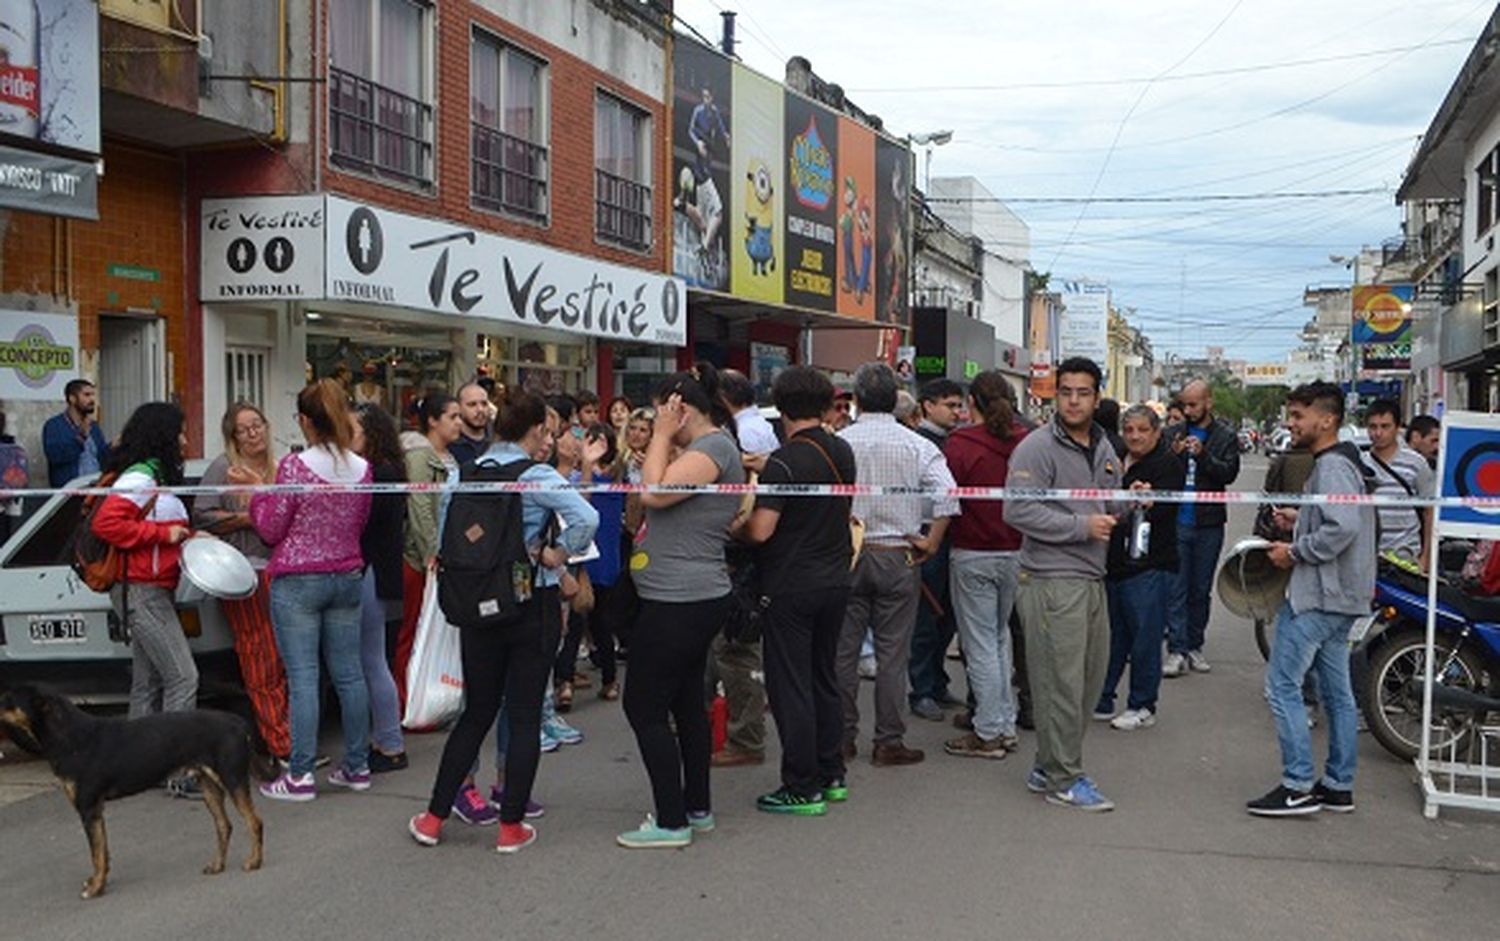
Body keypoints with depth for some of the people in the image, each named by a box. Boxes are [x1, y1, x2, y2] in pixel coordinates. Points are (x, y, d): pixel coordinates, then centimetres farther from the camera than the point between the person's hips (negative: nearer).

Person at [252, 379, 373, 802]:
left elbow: (271, 529, -6)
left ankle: (300, 775, 1)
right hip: (347, 577, 5)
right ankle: (357, 766, 18)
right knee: (349, 673, 10)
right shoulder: (361, 468, 4)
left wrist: (257, 496, 8)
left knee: (303, 678, -3)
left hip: (297, 581, -5)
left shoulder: (294, 466, -12)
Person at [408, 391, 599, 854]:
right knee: (524, 717, 6)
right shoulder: (537, 477, -12)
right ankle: (511, 826, 11)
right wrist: (557, 555, -12)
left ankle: (434, 817, 20)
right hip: (533, 605, -4)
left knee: (476, 712, 16)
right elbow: (586, 517, -27)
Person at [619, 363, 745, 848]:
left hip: (679, 602, -11)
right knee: (687, 702, 17)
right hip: (697, 598, 11)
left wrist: (663, 436, -13)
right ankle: (697, 808, 27)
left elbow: (654, 493, -25)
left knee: (644, 707, -4)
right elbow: (658, 495, 16)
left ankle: (672, 822, 1)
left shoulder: (713, 448, -15)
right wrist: (666, 442, 11)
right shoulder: (707, 447, 17)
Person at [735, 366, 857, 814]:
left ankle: (802, 789, 6)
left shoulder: (784, 461, -18)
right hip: (835, 579, 7)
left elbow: (760, 530, -23)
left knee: (790, 685, 1)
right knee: (825, 678, 17)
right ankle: (832, 775, 25)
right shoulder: (843, 452, 4)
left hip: (790, 586, -7)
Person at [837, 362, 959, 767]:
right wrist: (931, 542, -4)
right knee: (892, 653, 5)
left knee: (843, 649, 10)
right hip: (898, 556, -1)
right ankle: (888, 742, 8)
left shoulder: (839, 443, -4)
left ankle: (843, 737, 17)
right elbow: (947, 494, -14)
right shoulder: (916, 445, -4)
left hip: (846, 554, 1)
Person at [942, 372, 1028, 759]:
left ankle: (988, 733, 7)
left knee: (980, 644, 3)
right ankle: (1007, 726, 21)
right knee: (1001, 638, 18)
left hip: (973, 555, -5)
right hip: (1016, 552, 5)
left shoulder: (960, 444, -14)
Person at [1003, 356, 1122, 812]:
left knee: (1090, 680, 13)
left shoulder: (1104, 449, 16)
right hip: (1052, 581, -9)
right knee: (1060, 684, -4)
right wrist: (1081, 526, -19)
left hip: (1092, 578, 9)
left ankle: (1048, 767, 25)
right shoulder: (1038, 447, -11)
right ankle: (1063, 780, 7)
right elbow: (1018, 511, -19)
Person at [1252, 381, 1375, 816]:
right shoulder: (1338, 462, 17)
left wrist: (1295, 551, -17)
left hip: (1319, 595, -11)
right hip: (1338, 596, 11)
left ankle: (1298, 786, -5)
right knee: (1336, 690, 14)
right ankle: (1338, 786, 21)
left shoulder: (1332, 466, -16)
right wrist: (1300, 521, 10)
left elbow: (1344, 528, -27)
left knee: (1282, 684, -8)